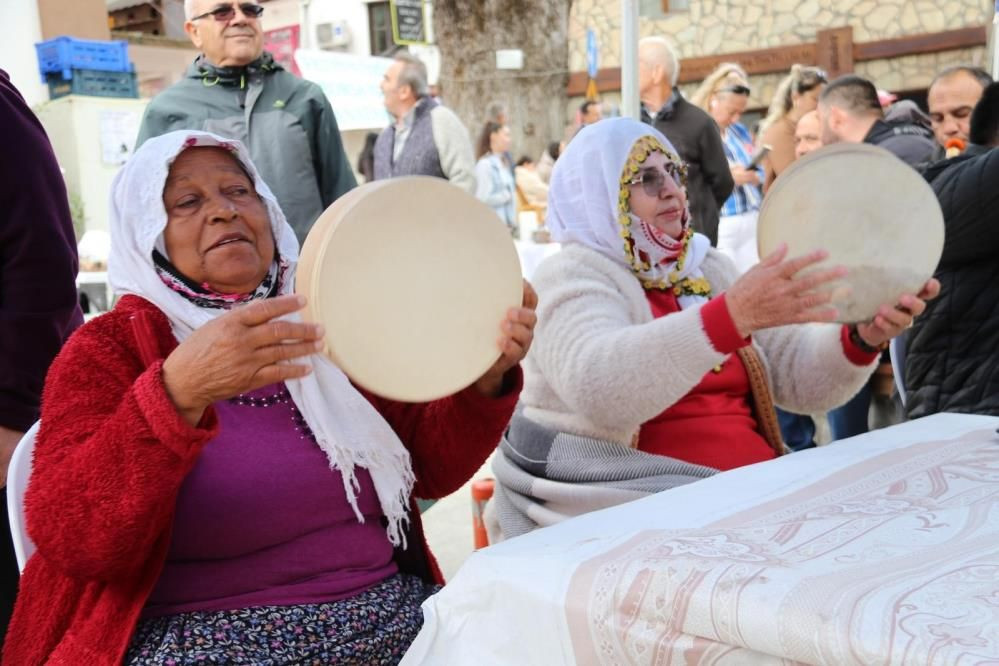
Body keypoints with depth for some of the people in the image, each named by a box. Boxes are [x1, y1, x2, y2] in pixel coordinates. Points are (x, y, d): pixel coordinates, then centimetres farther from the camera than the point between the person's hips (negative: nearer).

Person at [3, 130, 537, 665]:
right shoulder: (107, 349, -2)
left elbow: (429, 468, 8)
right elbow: (68, 541, -17)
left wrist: (485, 376, -11)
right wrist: (176, 392, -31)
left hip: (389, 616, 5)